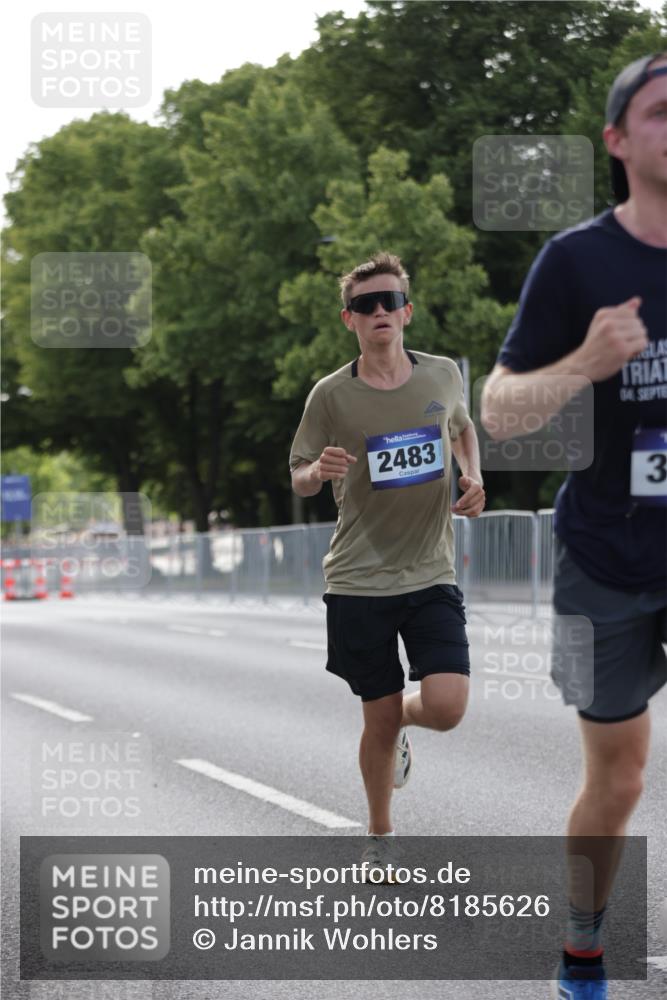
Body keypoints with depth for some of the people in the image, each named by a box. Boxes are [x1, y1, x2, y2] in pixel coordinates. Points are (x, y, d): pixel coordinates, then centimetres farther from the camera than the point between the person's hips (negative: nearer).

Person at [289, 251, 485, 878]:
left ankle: (398, 724, 25)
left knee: (446, 707, -13)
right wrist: (319, 470, -20)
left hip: (431, 574, 2)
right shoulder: (331, 395, -5)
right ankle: (379, 838, 27)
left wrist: (473, 478, 6)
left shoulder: (443, 375, 2)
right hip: (358, 579, -2)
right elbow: (299, 479, 3)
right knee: (379, 720, 3)